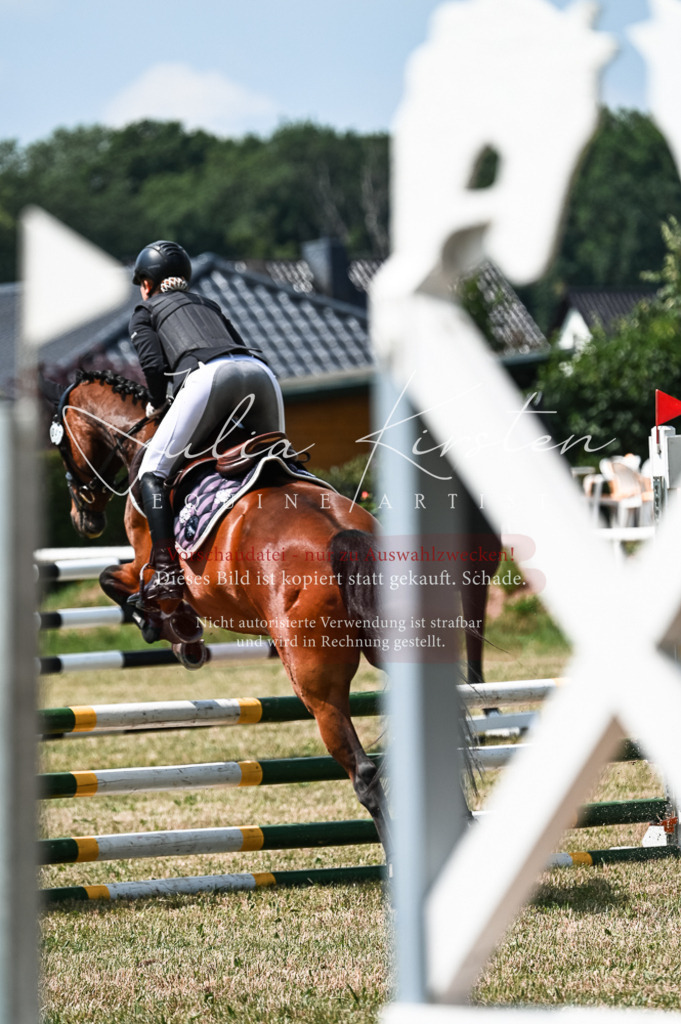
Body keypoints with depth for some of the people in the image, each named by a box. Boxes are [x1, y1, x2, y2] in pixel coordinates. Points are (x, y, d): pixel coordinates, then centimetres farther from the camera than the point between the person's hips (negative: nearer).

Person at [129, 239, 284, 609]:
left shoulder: (145, 310, 25)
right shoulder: (209, 305, 41)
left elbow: (154, 365, 8)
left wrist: (159, 403, 26)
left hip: (209, 375, -5)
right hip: (260, 372, 5)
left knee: (153, 472, -1)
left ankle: (167, 574, -17)